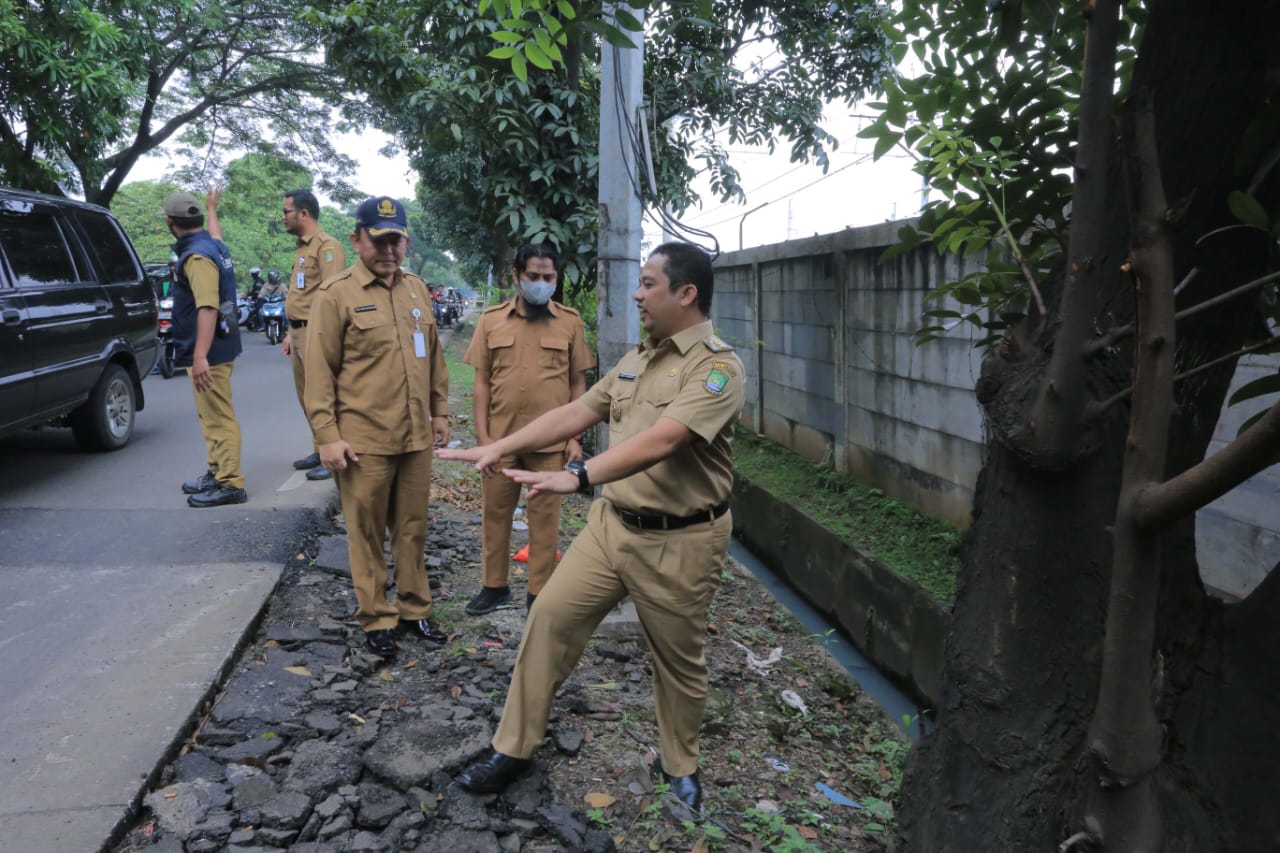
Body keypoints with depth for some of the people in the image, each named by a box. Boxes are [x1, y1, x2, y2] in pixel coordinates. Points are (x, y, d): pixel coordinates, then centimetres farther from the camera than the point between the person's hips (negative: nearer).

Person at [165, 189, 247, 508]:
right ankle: (217, 472, 27)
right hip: (218, 347, 10)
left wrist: (200, 355, -35)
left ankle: (230, 484, -5)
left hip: (210, 351, -10)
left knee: (218, 417, -8)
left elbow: (207, 308, -29)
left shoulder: (197, 256, -19)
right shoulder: (213, 245, 10)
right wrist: (212, 208, 57)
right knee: (211, 416, 18)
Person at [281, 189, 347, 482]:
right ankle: (319, 449, 24)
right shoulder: (303, 248, 19)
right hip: (300, 332, 10)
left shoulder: (326, 246, -11)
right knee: (306, 396, 14)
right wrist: (291, 333, 23)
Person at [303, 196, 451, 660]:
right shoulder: (336, 295, -6)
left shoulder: (416, 289, 11)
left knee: (413, 529, 13)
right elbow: (319, 371, -8)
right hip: (363, 441, -5)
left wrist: (439, 411, 16)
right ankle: (376, 619, 19)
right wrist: (327, 436, -12)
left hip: (417, 437, 5)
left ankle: (414, 608, 28)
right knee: (367, 534, 6)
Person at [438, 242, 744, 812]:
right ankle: (514, 749, 19)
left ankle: (681, 768, 34)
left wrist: (577, 477, -40)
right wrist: (500, 447, 4)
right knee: (549, 618, 4)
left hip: (679, 541, -7)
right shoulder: (637, 359, 10)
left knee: (679, 662, 10)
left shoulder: (716, 367, -17)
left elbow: (661, 441, -31)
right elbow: (576, 413, 11)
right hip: (613, 522, 7)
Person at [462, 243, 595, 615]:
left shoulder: (569, 321, 0)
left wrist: (575, 437, -1)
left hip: (551, 441, -1)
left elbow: (578, 383, 4)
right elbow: (482, 382, 4)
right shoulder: (491, 320, 2)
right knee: (495, 512, 11)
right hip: (501, 438, 2)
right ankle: (495, 586, 27)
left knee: (545, 517, 7)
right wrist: (482, 435, -2)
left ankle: (539, 592, 19)